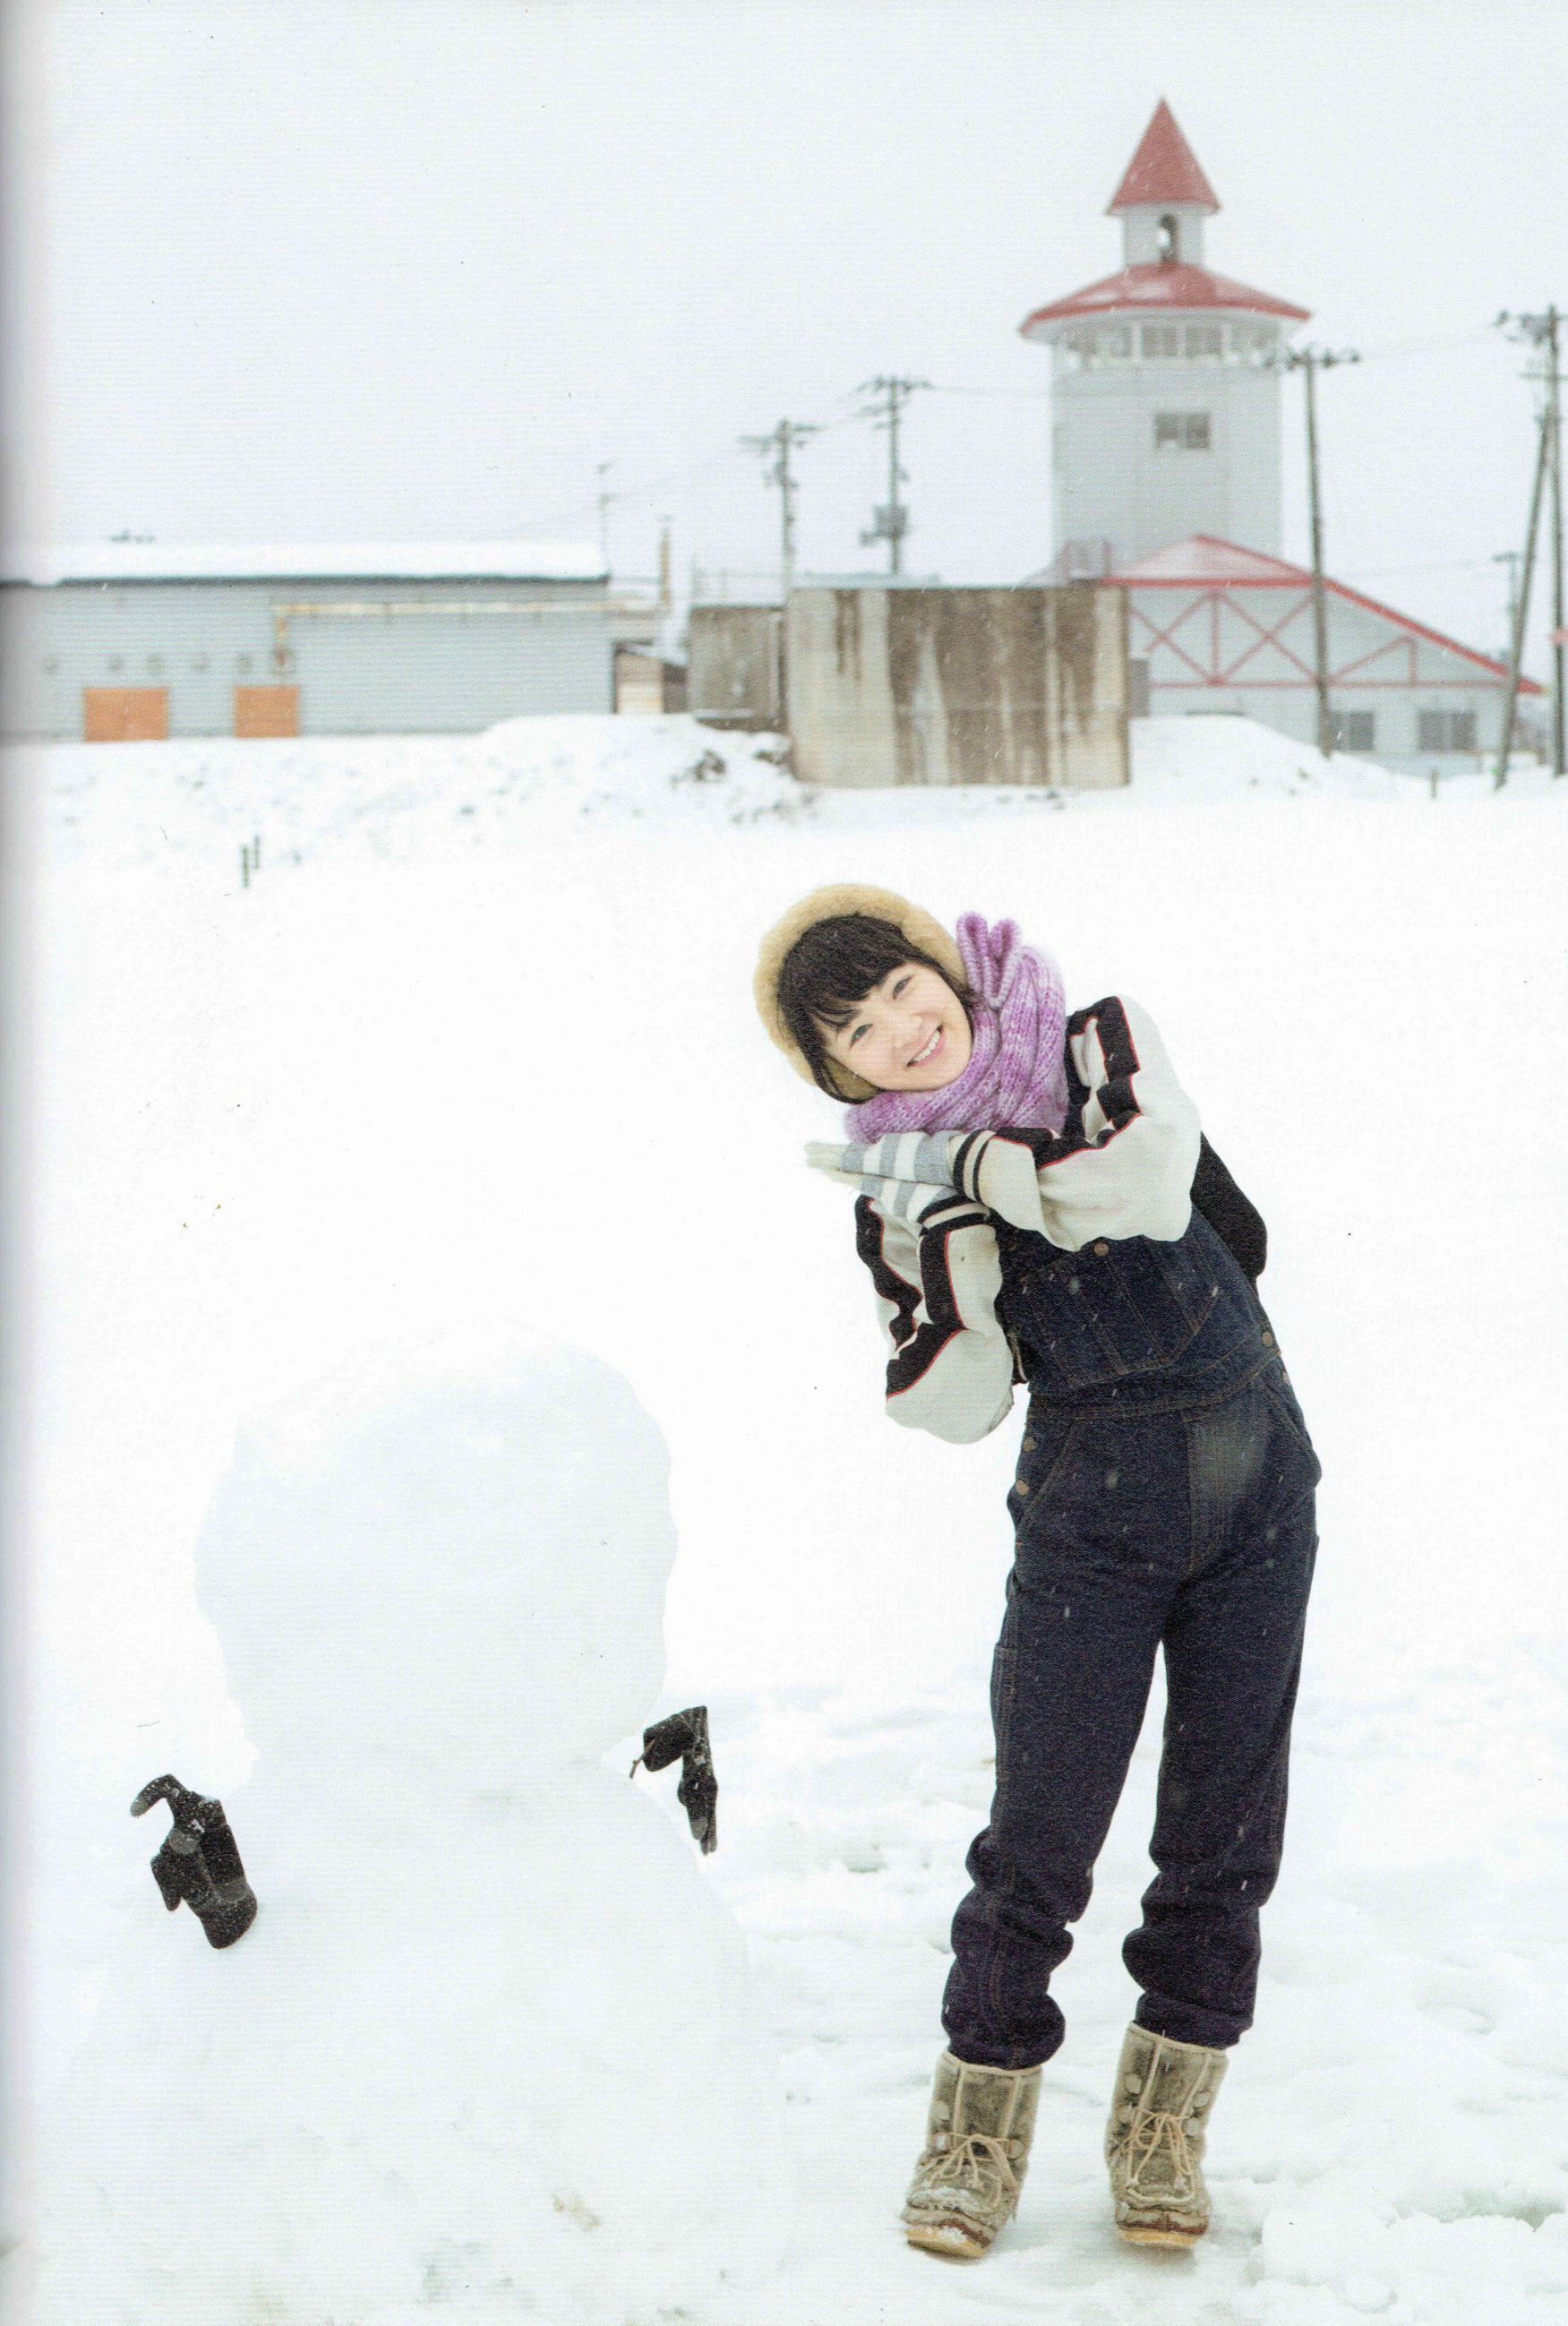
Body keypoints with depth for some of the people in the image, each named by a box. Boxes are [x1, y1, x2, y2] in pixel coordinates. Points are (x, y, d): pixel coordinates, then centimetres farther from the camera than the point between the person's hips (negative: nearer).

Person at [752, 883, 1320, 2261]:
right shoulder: (900, 1193, -2)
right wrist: (949, 1224, -22)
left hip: (1257, 1484, 1)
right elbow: (957, 1404, -10)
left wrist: (979, 1164, -19)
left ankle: (1164, 2130, 19)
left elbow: (1154, 1181, -22)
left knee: (1224, 1821, 6)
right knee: (1042, 1826, -5)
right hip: (1092, 1511, -1)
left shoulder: (1104, 1046, -2)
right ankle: (978, 2134, 11)